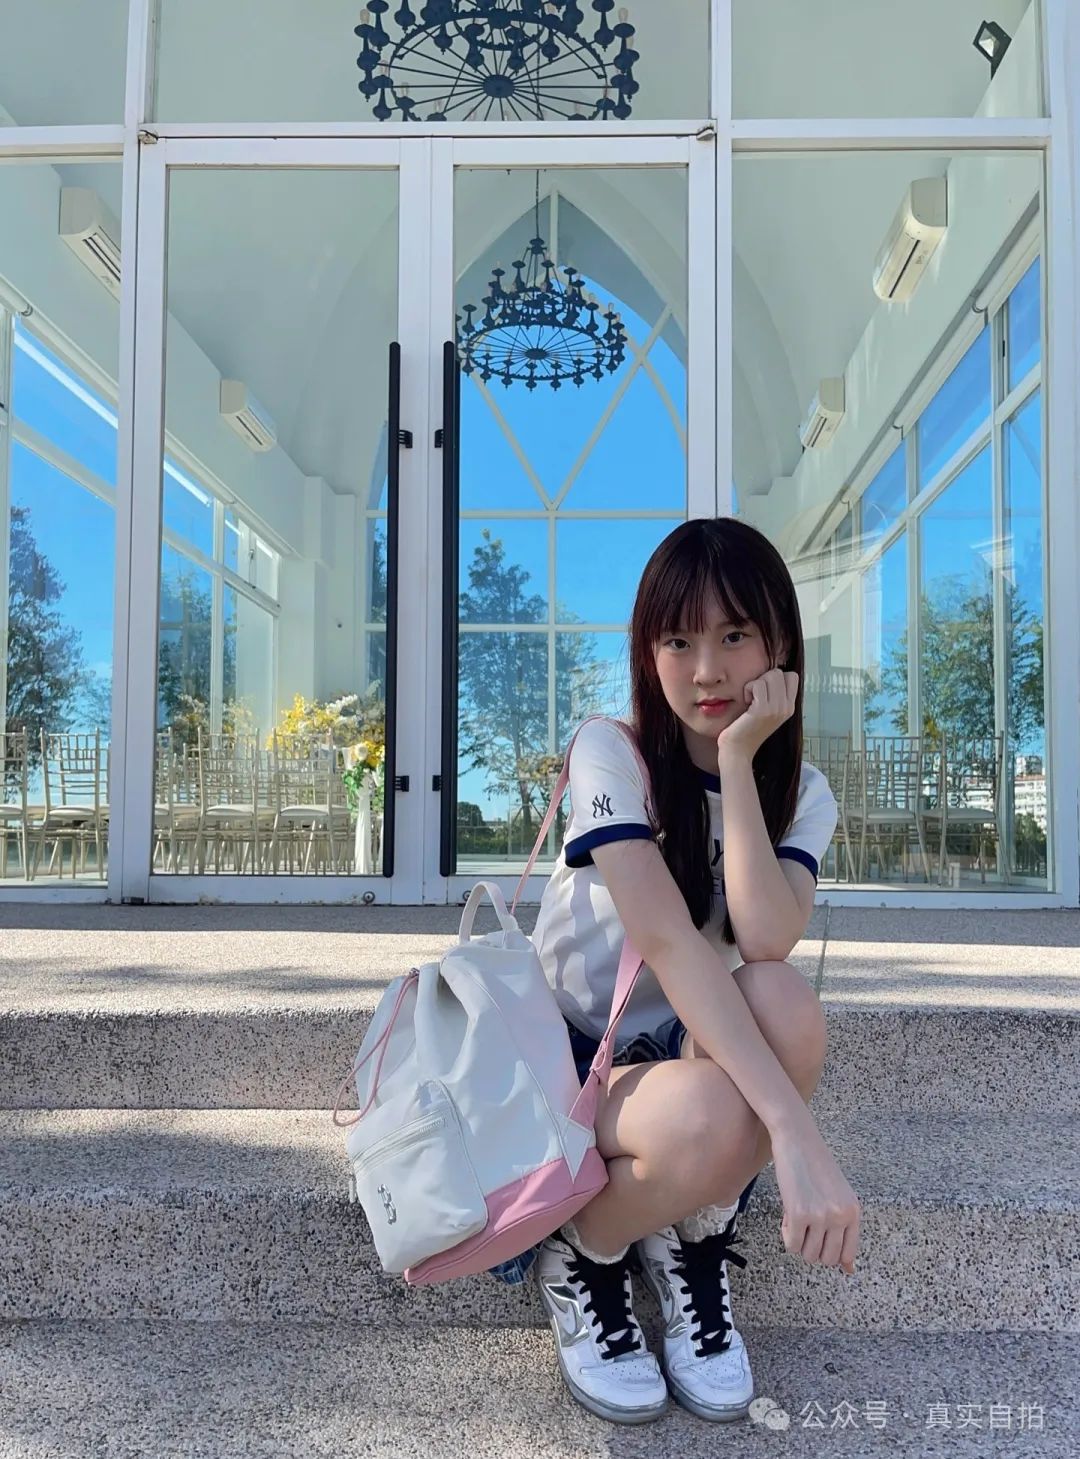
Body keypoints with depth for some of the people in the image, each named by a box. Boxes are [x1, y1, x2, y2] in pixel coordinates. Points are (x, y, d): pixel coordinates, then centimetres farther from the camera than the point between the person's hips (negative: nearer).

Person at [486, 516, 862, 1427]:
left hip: (684, 1052, 4)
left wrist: (740, 759, -26)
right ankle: (582, 1258, -1)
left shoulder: (802, 794, -4)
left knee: (784, 1002, -32)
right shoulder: (611, 753, -17)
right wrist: (794, 1130, -40)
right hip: (565, 1056, -3)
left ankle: (694, 1242, -4)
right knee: (714, 1120, -37)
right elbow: (666, 940, -31)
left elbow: (765, 941, -25)